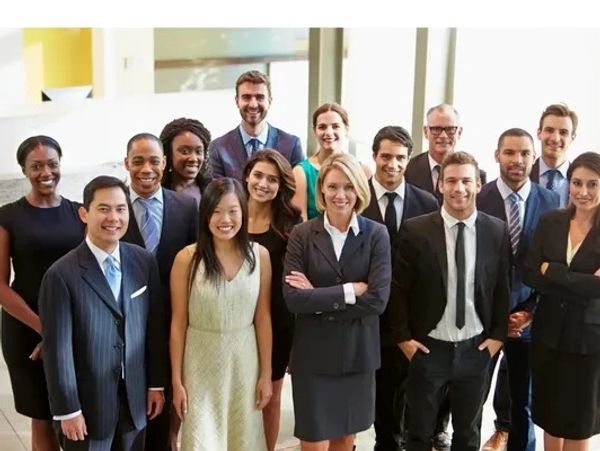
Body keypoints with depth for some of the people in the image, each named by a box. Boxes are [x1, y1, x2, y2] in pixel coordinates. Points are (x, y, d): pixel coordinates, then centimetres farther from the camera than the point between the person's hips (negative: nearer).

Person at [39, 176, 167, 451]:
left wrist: (156, 383, 5)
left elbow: (154, 326, 4)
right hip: (88, 402, -4)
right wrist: (67, 410, -12)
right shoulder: (61, 275, -17)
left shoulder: (144, 261, -2)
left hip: (135, 398, 4)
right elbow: (57, 349, -14)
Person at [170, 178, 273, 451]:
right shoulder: (187, 258, -11)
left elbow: (263, 318, 1)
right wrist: (177, 380, -4)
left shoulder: (259, 255, -4)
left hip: (244, 362, 2)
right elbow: (178, 323, -5)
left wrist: (266, 374, 2)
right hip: (201, 365, -2)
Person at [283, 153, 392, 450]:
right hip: (313, 352, -1)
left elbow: (378, 299, -15)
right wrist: (351, 291, -17)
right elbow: (293, 298, -15)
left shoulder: (376, 234, -5)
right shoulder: (302, 234, -5)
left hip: (358, 352, 1)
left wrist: (319, 298, -15)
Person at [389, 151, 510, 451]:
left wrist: (498, 335, 1)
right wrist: (403, 337, -6)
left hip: (476, 348, 2)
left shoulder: (497, 231, -3)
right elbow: (398, 289, -4)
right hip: (427, 348, -2)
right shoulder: (415, 230, -11)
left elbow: (503, 287, 5)